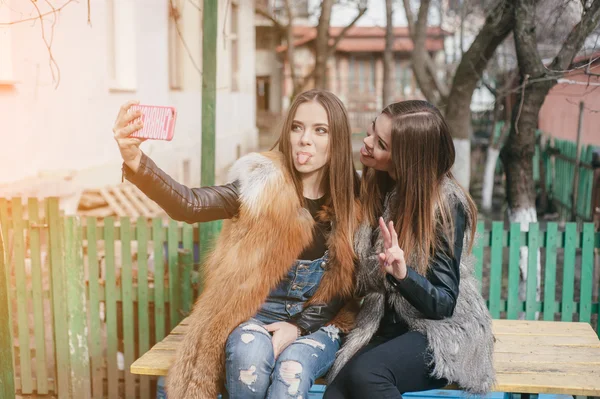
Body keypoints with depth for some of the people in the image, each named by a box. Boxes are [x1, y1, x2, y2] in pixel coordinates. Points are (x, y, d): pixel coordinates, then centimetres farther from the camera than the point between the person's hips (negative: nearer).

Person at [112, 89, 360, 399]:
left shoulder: (352, 199, -3)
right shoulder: (263, 184, -9)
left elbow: (349, 283, 1)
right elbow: (189, 205, -23)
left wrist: (299, 326, -13)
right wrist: (136, 162, -41)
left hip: (316, 321, 1)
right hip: (255, 315, 0)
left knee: (292, 370, -31)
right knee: (251, 355, -33)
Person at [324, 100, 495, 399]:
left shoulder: (445, 203, -14)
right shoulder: (375, 188, 3)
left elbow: (444, 303, -15)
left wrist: (402, 274, -33)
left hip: (443, 332, -4)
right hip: (385, 328, 4)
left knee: (365, 373, -33)